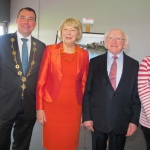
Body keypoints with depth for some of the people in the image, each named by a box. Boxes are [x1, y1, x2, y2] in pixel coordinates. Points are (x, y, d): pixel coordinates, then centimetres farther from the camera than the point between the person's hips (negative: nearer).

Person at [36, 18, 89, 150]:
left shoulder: (84, 54, 3)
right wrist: (40, 108, -5)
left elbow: (84, 83, 7)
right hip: (52, 106, -1)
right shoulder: (50, 50, -2)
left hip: (74, 108, 2)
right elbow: (41, 81, -3)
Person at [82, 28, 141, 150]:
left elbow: (136, 95, 1)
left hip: (122, 120, 0)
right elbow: (87, 91, -1)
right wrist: (87, 116, -4)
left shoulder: (134, 65, 1)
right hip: (98, 119, 0)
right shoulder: (95, 62, 0)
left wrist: (134, 120, -2)